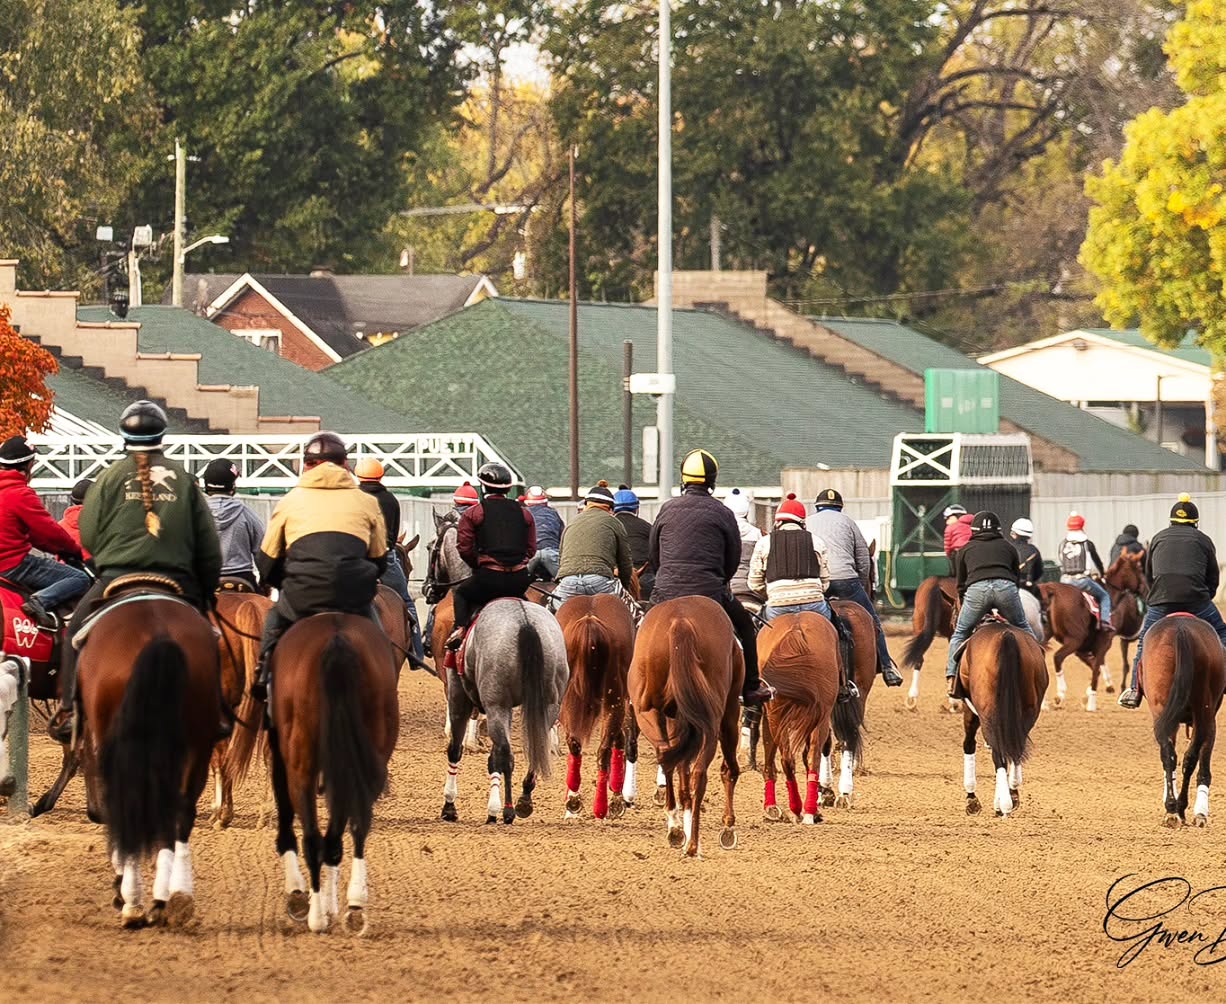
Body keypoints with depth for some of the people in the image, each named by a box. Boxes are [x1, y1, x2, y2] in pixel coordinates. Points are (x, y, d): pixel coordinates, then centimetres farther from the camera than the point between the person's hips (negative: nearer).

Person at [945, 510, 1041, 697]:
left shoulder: (965, 550, 26)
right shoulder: (1008, 547, 28)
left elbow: (961, 585, 26)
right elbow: (1016, 577, 30)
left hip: (976, 590, 0)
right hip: (1006, 587, 0)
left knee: (960, 633, 13)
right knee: (1022, 628, 22)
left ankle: (952, 677, 2)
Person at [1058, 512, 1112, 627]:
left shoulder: (1063, 544, 8)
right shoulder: (1087, 544, 0)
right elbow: (1097, 562, 11)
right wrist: (1101, 574, 31)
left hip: (1065, 580, 3)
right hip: (1082, 579, -3)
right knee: (1104, 596, 13)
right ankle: (1105, 621, -4)